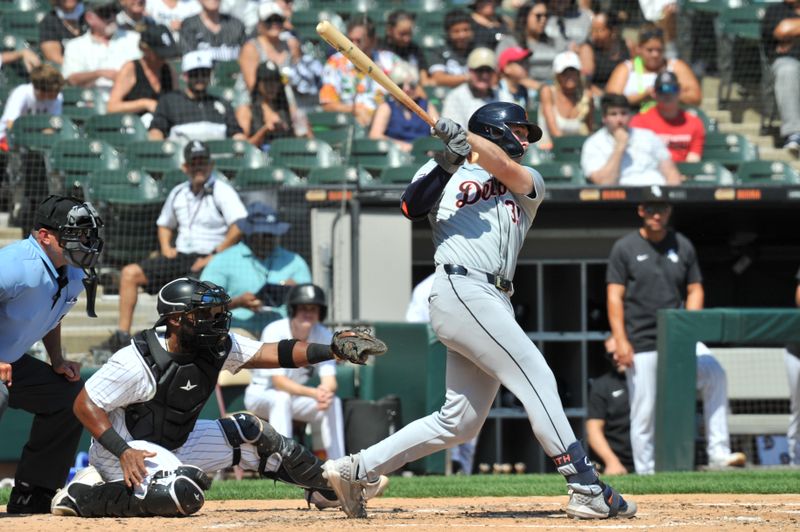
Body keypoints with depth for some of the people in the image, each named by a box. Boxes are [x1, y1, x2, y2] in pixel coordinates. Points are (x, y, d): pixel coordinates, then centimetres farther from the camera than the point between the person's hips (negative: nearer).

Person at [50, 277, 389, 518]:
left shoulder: (218, 346, -7)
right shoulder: (138, 361, -27)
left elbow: (272, 354, -10)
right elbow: (85, 405, -22)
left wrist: (331, 350, -24)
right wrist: (123, 451, -31)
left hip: (176, 443, 8)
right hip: (129, 446, -8)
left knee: (248, 432, 5)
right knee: (185, 494, -33)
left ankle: (331, 486, 19)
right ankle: (81, 495, -19)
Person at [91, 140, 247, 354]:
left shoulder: (221, 191, -6)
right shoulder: (178, 193, 15)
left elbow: (239, 227, -19)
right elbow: (164, 224, 32)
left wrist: (214, 256, -19)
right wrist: (166, 247, 11)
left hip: (208, 260, -7)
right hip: (180, 256, 7)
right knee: (130, 273, -1)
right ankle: (122, 335, -3)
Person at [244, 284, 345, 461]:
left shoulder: (323, 336, -11)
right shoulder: (275, 332, -25)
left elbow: (330, 380, -18)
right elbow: (278, 381, -31)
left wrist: (325, 391, -45)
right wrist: (313, 393, -47)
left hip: (296, 393, 5)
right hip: (261, 393, -5)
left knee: (332, 402, -21)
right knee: (281, 399, -37)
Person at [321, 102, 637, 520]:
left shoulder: (529, 185, 23)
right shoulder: (453, 178, 12)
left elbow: (505, 168, 0)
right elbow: (411, 207, -5)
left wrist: (464, 136, -12)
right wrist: (445, 161, -14)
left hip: (493, 303, 7)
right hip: (461, 291, -7)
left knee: (459, 422, 6)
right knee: (536, 377, -14)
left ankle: (355, 470, 12)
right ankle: (586, 488, -17)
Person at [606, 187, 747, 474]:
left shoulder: (683, 246, 11)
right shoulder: (625, 248, 2)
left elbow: (695, 290, 12)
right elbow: (614, 296, -3)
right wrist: (620, 341, -13)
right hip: (641, 342, -2)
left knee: (715, 375, -21)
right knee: (644, 410, -3)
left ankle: (718, 453, -22)